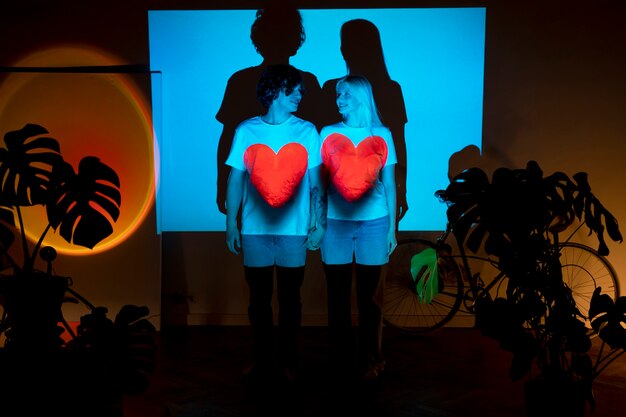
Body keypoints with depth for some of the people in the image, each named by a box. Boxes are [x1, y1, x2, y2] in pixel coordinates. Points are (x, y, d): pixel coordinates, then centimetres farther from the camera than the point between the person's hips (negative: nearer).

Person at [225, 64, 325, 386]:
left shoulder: (306, 131, 3)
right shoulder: (247, 130, 2)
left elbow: (316, 182, 4)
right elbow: (235, 180, 5)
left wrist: (319, 223, -2)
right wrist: (231, 223, 2)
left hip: (294, 229, 0)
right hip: (255, 229, 0)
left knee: (289, 297, 7)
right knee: (259, 297, 8)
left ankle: (288, 361, 20)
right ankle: (262, 361, 20)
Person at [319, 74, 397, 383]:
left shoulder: (381, 135, 6)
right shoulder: (328, 134, 8)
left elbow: (389, 184, 8)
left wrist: (392, 228, 6)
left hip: (373, 222, -1)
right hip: (336, 222, 1)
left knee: (369, 294, 3)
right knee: (338, 294, 5)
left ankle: (370, 360, 15)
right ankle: (340, 360, 16)